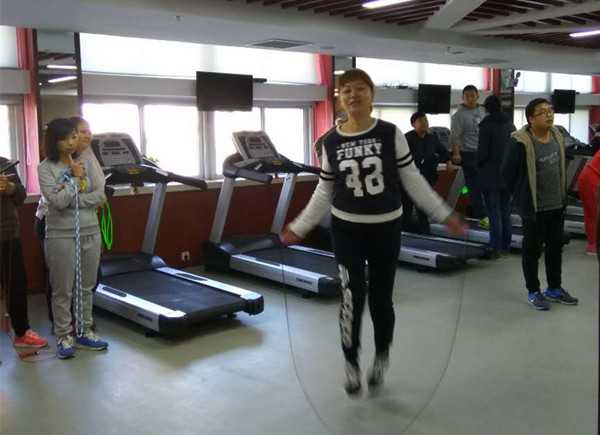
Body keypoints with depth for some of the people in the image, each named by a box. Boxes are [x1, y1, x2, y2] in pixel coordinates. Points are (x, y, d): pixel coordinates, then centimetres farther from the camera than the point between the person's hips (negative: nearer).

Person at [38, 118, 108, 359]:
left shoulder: (87, 164, 5)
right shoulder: (46, 168, -6)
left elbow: (100, 196, -4)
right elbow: (58, 201, -18)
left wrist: (73, 201, -12)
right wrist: (76, 178, -11)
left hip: (91, 233, 4)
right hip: (61, 236, -4)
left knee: (86, 287, 13)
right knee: (63, 290, 4)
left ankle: (85, 332, 25)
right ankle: (63, 336, 17)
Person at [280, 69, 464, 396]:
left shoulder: (391, 134, -6)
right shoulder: (331, 142, -2)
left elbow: (413, 181, -1)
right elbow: (324, 192, 6)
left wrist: (444, 214, -1)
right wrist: (299, 227, 7)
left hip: (386, 227, 0)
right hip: (346, 228, 0)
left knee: (381, 296, 8)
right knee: (352, 294, -8)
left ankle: (382, 354, 34)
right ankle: (351, 360, 13)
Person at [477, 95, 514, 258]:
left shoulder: (486, 125, -12)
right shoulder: (509, 124, 8)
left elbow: (482, 151, -14)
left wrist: (479, 166, 3)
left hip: (491, 174, -6)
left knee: (494, 213, -3)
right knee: (505, 211, 12)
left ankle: (496, 248, -1)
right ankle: (506, 246, 18)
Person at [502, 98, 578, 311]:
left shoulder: (557, 136, 4)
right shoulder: (521, 143, -19)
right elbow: (508, 172, -11)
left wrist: (562, 195, 15)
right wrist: (521, 196, -2)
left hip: (557, 205, 7)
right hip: (534, 207, -7)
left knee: (556, 247, 17)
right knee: (533, 249, 6)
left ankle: (555, 288, 32)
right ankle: (533, 292, 19)